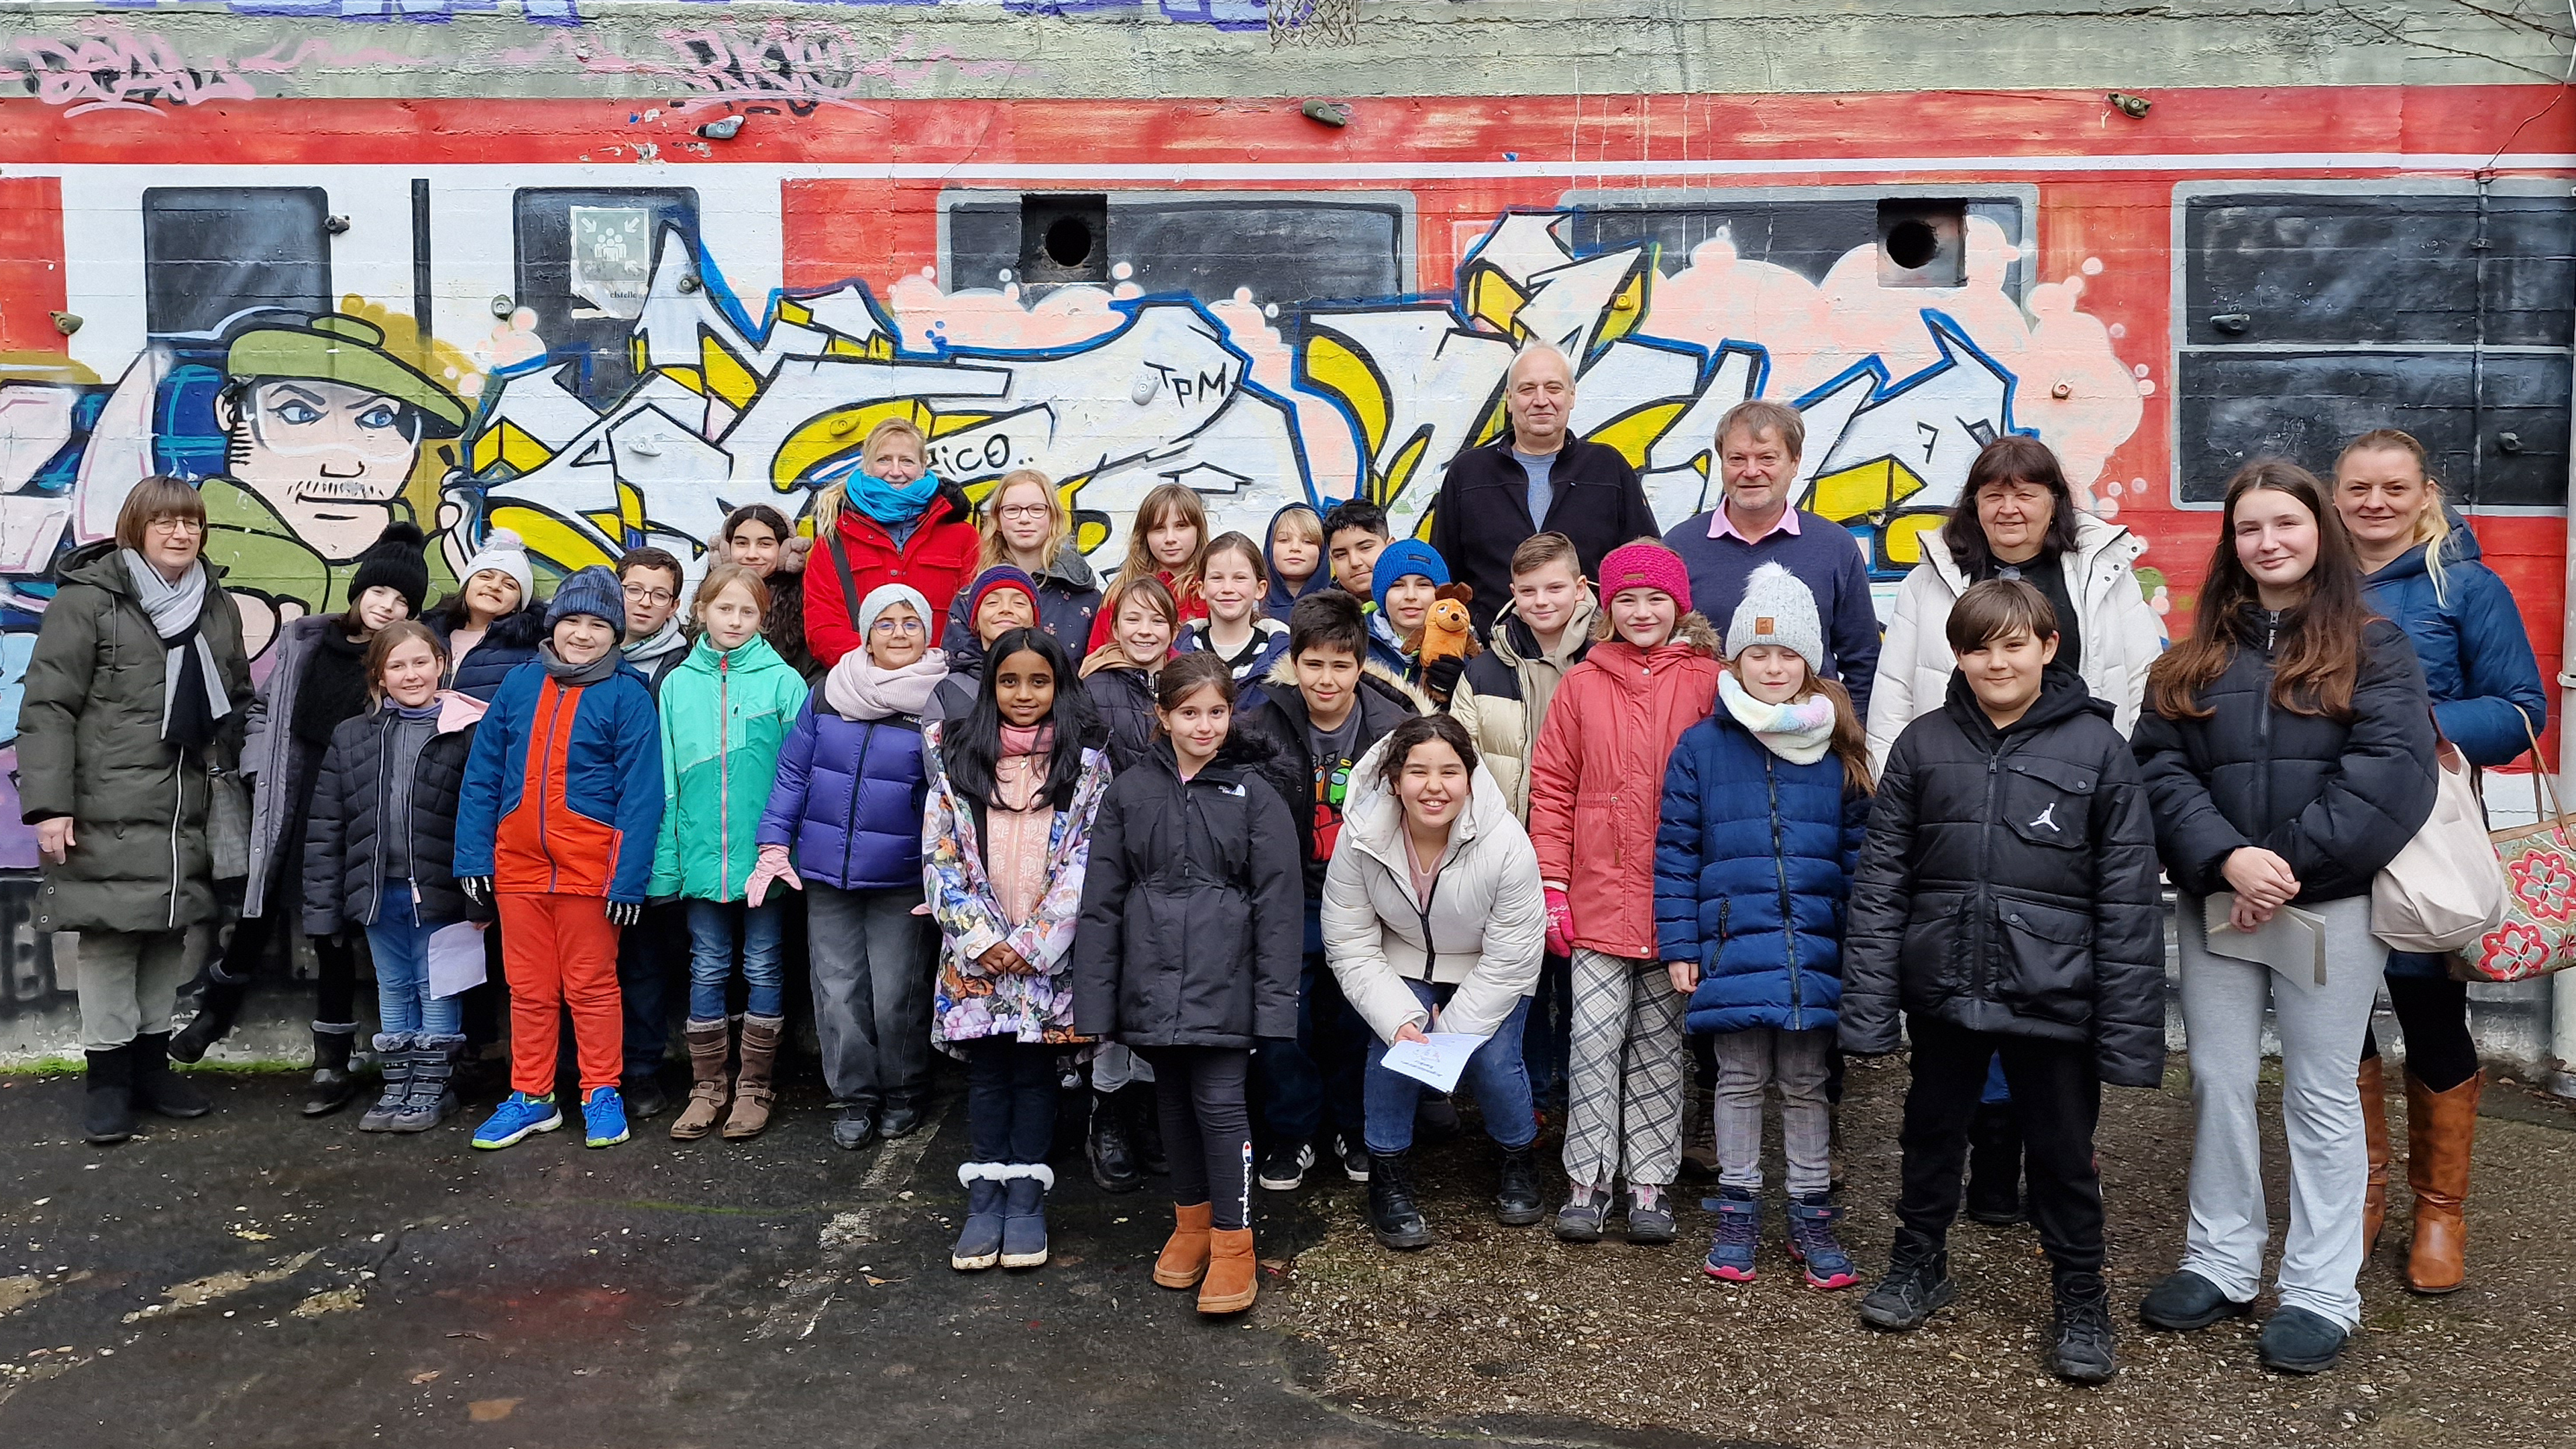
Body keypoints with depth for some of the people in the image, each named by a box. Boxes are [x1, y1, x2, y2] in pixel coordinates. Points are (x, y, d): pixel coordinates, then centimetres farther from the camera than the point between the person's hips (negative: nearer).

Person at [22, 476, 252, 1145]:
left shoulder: (217, 605, 12)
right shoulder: (88, 598, -5)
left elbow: (237, 703, 19)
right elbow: (47, 706, -8)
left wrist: (235, 787, 13)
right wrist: (48, 804, -14)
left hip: (189, 813, 5)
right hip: (110, 813, -5)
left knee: (169, 936, 10)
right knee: (109, 938, -1)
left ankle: (152, 1066, 22)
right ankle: (107, 1078, 10)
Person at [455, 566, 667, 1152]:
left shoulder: (627, 696, -6)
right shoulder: (521, 684, 5)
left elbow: (640, 793, -11)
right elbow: (483, 774, 7)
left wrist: (629, 878, -16)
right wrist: (473, 856, 1)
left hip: (589, 868, -4)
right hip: (518, 863, 4)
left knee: (592, 987, 7)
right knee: (529, 989, 12)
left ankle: (601, 1097, 19)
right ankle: (531, 1098, 24)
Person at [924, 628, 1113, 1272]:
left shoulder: (1086, 761, 0)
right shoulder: (956, 756, 4)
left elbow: (1086, 859, -5)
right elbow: (940, 854, 1)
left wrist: (1034, 943, -11)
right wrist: (978, 937, -9)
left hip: (1048, 951, -1)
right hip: (976, 951, 1)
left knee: (1034, 1070, 5)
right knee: (987, 1072, 6)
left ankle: (1026, 1199, 13)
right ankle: (984, 1201, 13)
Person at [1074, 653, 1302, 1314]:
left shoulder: (1254, 795, -1)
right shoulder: (1129, 792, 4)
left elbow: (1278, 905, -2)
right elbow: (1101, 901, 5)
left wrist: (1275, 998, -8)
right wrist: (1094, 1000, 1)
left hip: (1223, 984, -3)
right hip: (1151, 981, 3)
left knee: (1220, 1103, -4)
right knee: (1174, 1100, 14)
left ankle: (1234, 1241, 10)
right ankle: (1192, 1220, 32)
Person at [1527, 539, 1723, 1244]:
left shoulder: (1706, 682, 1)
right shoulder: (1582, 684, 4)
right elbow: (1553, 786, 4)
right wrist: (1552, 884, -2)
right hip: (1598, 898, 0)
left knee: (1660, 1042, 9)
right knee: (1593, 1036, -1)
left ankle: (1650, 1179, 20)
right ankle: (1588, 1179, 12)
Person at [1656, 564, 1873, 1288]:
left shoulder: (1838, 751, 4)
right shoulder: (1701, 747, -1)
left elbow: (1859, 854, 5)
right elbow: (1675, 852, 0)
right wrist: (1679, 945, -4)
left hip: (1815, 951, 1)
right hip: (1732, 949, -1)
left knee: (1806, 1083, 11)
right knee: (1741, 1079, 9)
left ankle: (1811, 1216, 24)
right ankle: (1737, 1212, 23)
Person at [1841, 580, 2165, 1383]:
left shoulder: (2096, 748, -5)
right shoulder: (1924, 744, 0)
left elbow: (2129, 900, -6)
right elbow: (1880, 880, -1)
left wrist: (2129, 1029, -8)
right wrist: (1868, 1005, -5)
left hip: (2052, 997, -2)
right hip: (1943, 988, 2)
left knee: (2063, 1152, 11)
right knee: (1931, 1133, 18)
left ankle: (2081, 1298, 31)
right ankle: (1919, 1263, 39)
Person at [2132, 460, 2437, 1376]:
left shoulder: (2372, 644, 0)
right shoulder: (2198, 654, 8)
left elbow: (2392, 768, -12)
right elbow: (2159, 765, -1)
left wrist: (2291, 864, -18)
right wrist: (2225, 857, -17)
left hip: (2331, 902, -3)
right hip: (2214, 901, 3)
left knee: (2322, 1094, 5)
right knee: (2218, 1083, 9)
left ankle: (2321, 1293, 14)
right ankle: (2221, 1264, 23)